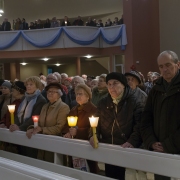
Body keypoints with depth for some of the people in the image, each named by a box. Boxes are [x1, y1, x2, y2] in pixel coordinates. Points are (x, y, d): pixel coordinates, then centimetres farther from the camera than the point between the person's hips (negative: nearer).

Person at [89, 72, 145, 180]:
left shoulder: (135, 102, -5)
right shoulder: (103, 103, 12)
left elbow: (140, 125, -14)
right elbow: (97, 122, 15)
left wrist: (132, 142, -28)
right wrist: (93, 135, -4)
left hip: (126, 150, -4)